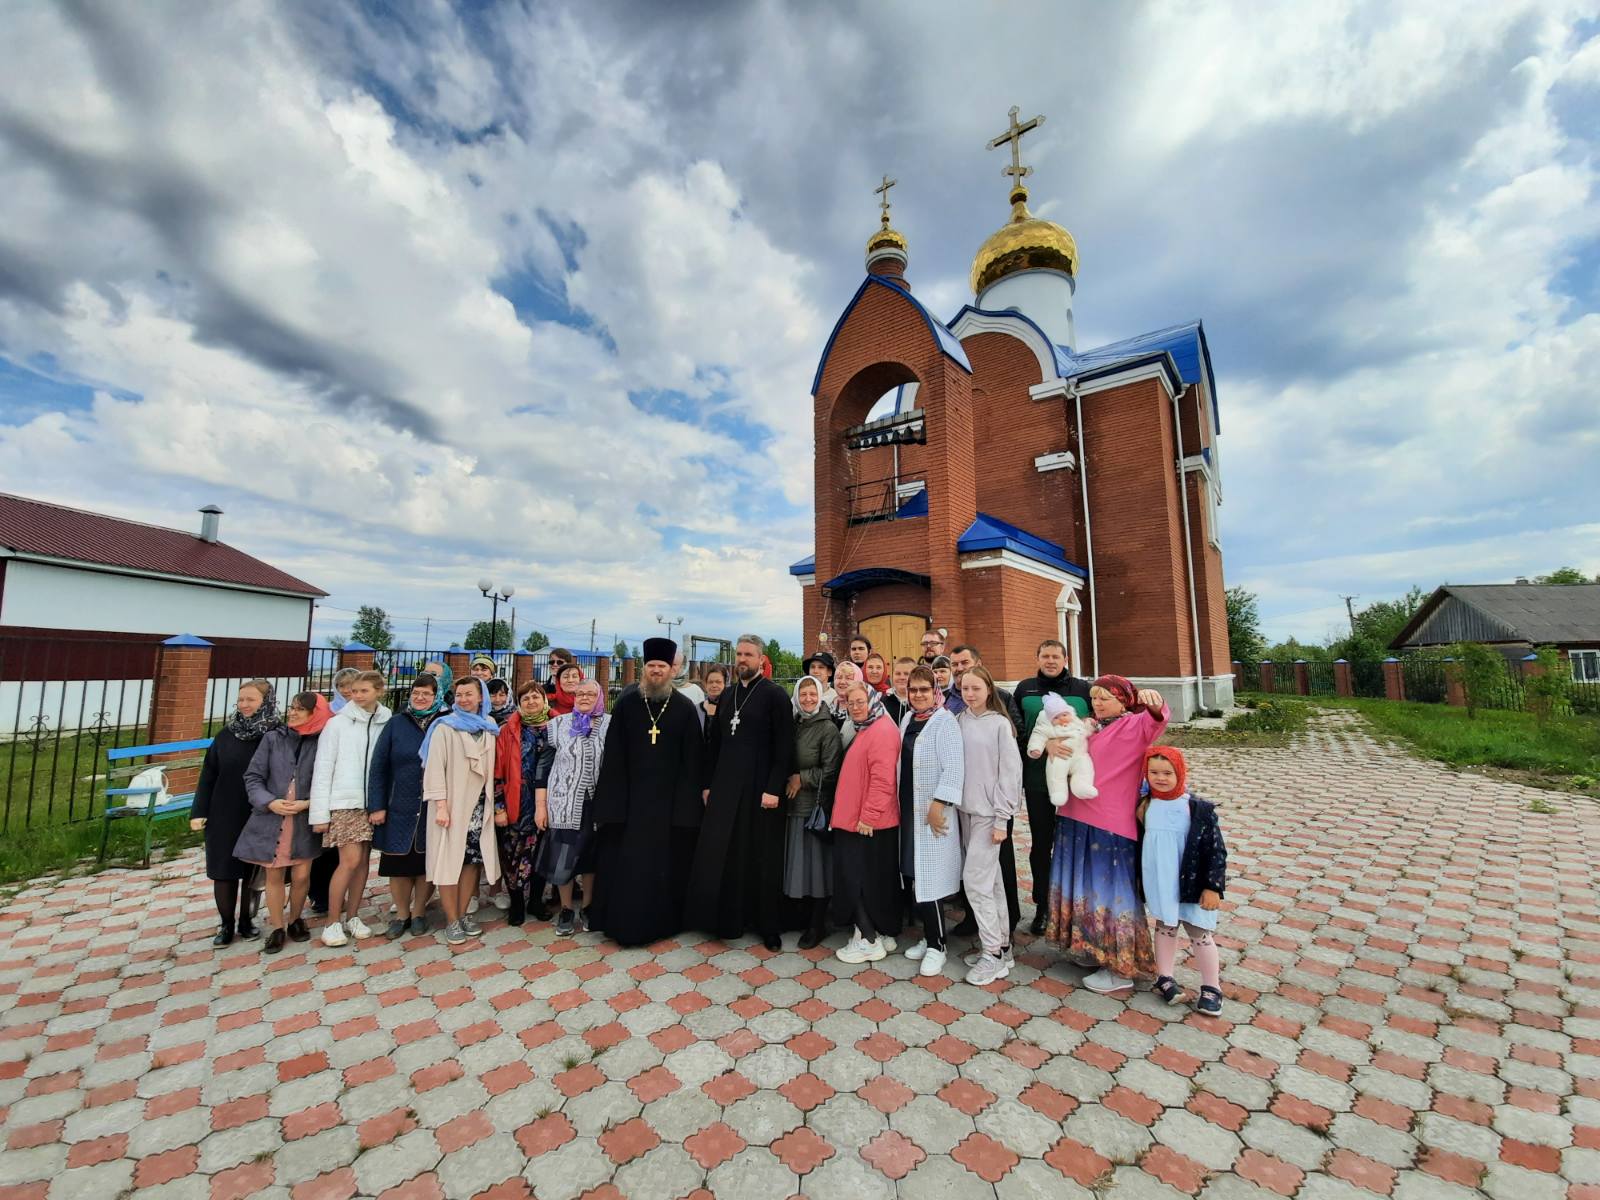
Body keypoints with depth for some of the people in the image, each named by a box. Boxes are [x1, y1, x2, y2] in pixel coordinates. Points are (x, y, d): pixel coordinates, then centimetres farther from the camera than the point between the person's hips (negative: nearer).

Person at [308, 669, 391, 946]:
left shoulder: (386, 725, 2)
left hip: (372, 802, 3)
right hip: (344, 803, -3)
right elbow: (323, 769, -3)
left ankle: (352, 916, 23)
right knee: (350, 861, -8)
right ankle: (332, 922, 10)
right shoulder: (337, 724, -3)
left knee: (364, 861, 8)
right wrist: (319, 813, -5)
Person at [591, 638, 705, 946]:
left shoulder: (685, 708, -2)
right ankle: (624, 922, 25)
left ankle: (661, 921, 26)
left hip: (669, 799, 0)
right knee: (626, 861, 8)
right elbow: (613, 755, 1)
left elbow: (692, 760, -1)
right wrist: (612, 799, -4)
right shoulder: (626, 704, 0)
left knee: (665, 863, 9)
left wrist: (687, 802, -5)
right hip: (629, 796, 1)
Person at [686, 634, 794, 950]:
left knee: (762, 858, 5)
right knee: (719, 855, 8)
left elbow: (783, 746, -11)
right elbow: (714, 742, 14)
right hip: (724, 786, 5)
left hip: (759, 787, -5)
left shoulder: (774, 695, -7)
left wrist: (773, 788, -16)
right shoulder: (727, 695, 11)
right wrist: (708, 783, 10)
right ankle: (726, 919, 24)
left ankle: (768, 926, 20)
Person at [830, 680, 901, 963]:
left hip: (869, 823, -10)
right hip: (855, 820, 10)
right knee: (876, 880, 16)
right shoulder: (864, 730, 15)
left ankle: (869, 940, 11)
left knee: (858, 879, -1)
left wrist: (868, 816, -22)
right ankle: (882, 934, 27)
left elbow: (882, 779, -23)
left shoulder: (882, 731, -17)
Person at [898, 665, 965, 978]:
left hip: (934, 812, -6)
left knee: (929, 878, -3)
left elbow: (953, 767, -16)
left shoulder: (945, 721, -10)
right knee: (916, 876, 10)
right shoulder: (907, 719, 11)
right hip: (909, 810, 7)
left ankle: (936, 946, 11)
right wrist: (900, 804, 15)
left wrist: (939, 803, -20)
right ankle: (929, 937, 25)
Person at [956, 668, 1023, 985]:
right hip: (966, 810, 5)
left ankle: (993, 954, 9)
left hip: (988, 813, -5)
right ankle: (1001, 944, 27)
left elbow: (1010, 772, -9)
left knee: (975, 881, -5)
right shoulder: (958, 722, 4)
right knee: (990, 879, 15)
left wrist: (1002, 819, -10)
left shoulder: (1000, 723, -8)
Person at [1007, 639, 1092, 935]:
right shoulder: (1025, 689, 4)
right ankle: (1042, 906, 24)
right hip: (1037, 779, 1)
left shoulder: (1083, 689, 2)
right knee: (1041, 843, 10)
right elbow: (1014, 730, 8)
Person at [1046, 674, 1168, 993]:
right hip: (1076, 820, 7)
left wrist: (1153, 702, -51)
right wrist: (1052, 745, -10)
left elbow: (1154, 720, -28)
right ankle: (1091, 949, 36)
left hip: (1110, 825, -7)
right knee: (1084, 887, 18)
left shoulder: (1132, 726, -8)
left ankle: (1120, 969, 18)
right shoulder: (1089, 727, 12)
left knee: (1109, 890, 3)